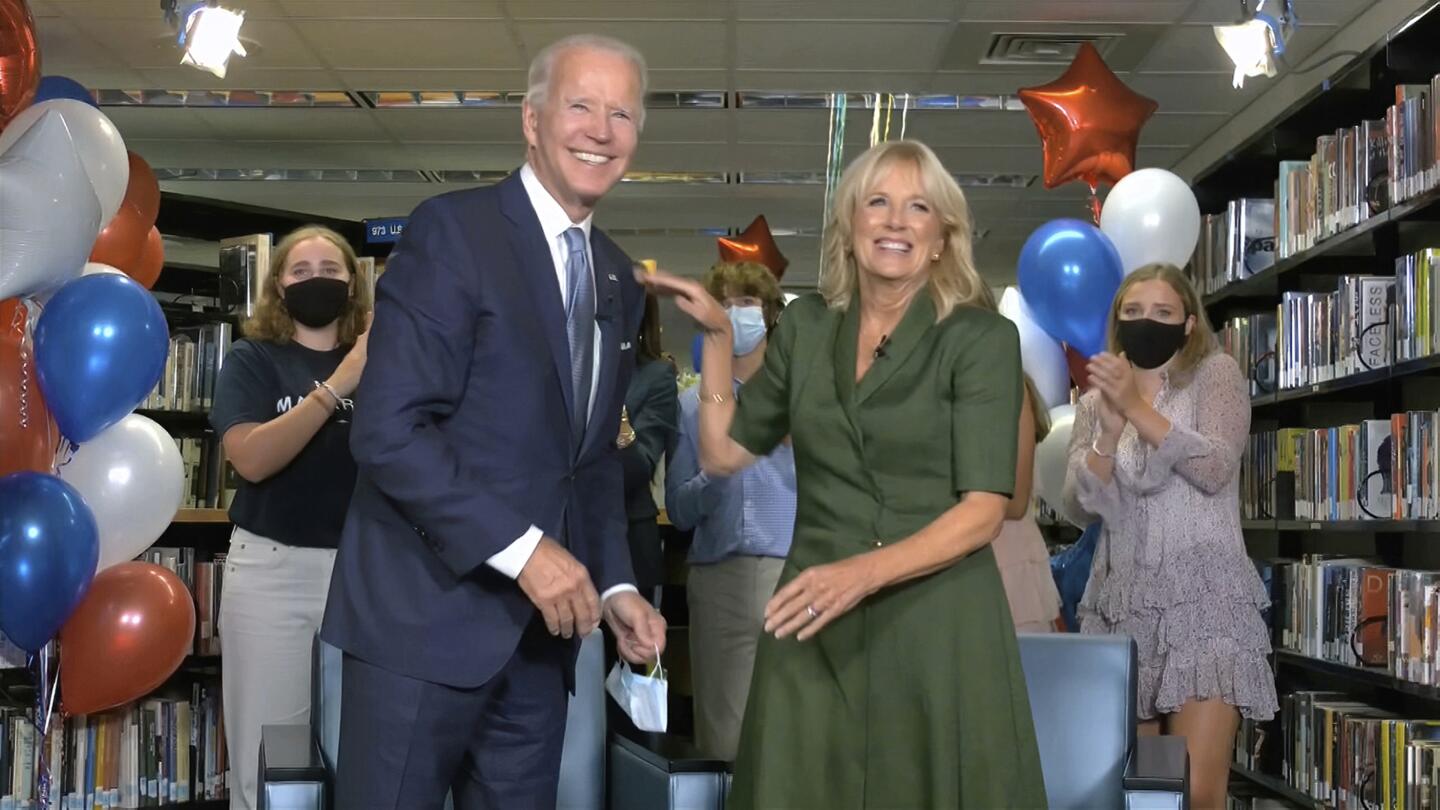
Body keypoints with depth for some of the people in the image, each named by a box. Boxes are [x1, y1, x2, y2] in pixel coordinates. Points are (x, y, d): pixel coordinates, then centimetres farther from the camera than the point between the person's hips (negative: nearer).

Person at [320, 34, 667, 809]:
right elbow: (388, 430, -18)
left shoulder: (616, 279, 13)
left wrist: (614, 584, 5)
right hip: (426, 615, -6)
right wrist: (521, 548, -20)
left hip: (538, 627, 7)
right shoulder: (452, 230, -10)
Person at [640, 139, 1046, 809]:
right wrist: (717, 334, 7)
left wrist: (865, 572, -24)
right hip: (814, 624, 3)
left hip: (937, 625, -3)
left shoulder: (982, 337, -6)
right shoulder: (806, 325, 7)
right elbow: (722, 453, 12)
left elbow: (984, 509, -12)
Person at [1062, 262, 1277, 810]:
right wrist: (1109, 430, -13)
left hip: (1205, 601, -3)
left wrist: (1137, 408, -19)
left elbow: (1217, 469, -12)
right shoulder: (1096, 401, 14)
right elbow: (1080, 509, 2)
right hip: (1121, 605, 4)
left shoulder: (1215, 375, 5)